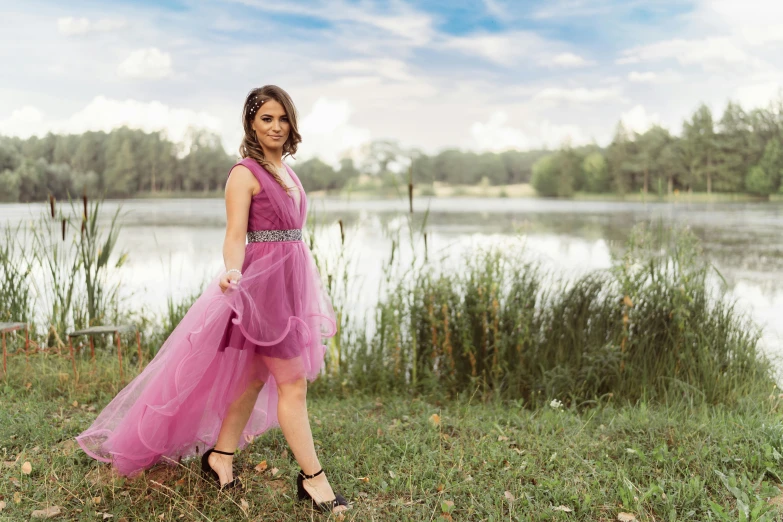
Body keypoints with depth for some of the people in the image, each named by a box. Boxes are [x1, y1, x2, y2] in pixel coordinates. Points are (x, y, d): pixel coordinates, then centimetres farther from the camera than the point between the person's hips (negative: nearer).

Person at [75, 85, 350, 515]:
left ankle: (219, 456, 28)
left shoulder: (285, 170, 14)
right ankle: (312, 478, 7)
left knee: (255, 377, 15)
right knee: (293, 383, -3)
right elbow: (235, 236, -16)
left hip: (293, 280, 9)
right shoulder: (244, 173, -11)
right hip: (265, 281, -9)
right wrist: (232, 273, -35)